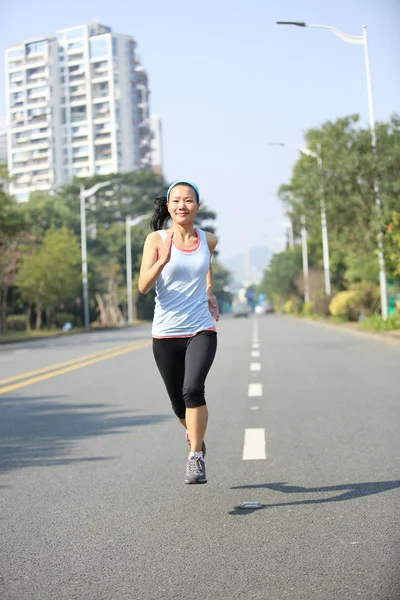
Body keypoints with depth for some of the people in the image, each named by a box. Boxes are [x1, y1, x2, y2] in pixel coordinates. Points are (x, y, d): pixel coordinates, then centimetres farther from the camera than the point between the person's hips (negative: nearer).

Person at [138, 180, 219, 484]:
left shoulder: (208, 240, 2)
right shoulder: (156, 239, -4)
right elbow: (143, 286, -13)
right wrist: (162, 261, -28)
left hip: (201, 330, 0)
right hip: (166, 333, 0)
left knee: (193, 390, -24)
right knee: (179, 402, 13)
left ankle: (196, 457, -10)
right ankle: (195, 437, 45)